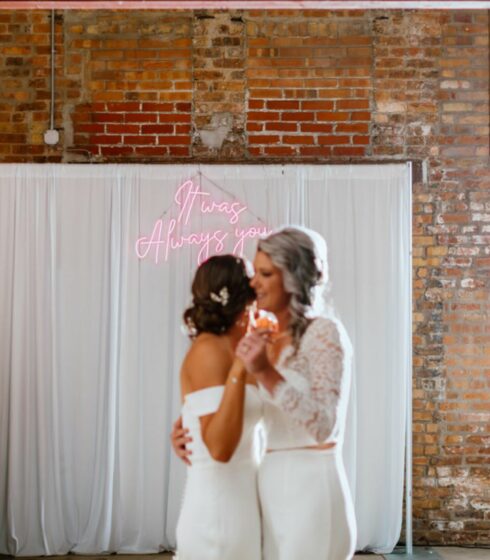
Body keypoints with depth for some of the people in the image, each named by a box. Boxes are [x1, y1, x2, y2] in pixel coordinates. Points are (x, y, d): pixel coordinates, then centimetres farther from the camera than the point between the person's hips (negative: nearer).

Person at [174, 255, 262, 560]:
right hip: (219, 510, -9)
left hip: (238, 505, 9)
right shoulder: (209, 350, -15)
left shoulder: (225, 351, 11)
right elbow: (220, 448, -23)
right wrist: (239, 370, -27)